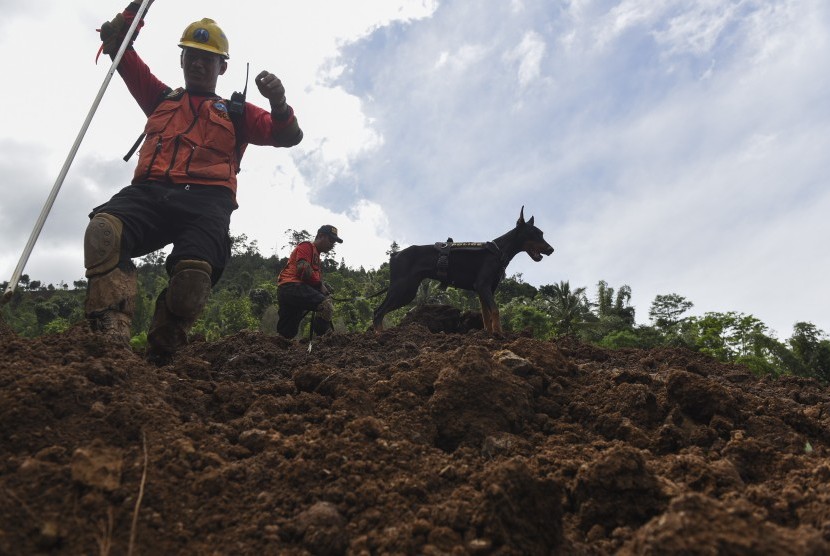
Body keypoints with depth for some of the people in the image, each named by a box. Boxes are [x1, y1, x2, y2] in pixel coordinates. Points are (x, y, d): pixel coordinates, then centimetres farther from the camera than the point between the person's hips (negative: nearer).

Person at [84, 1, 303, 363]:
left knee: (194, 274, -34)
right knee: (103, 229, -34)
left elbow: (287, 136, 13)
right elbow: (117, 44, 38)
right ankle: (110, 340, -42)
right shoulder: (161, 98, 34)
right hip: (150, 191, 3)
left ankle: (155, 361, -18)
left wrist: (278, 103, -7)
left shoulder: (236, 113, 27)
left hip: (205, 200, -2)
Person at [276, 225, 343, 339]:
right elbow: (303, 269, -12)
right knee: (327, 305, -32)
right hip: (292, 286, -11)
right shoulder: (307, 246, 4)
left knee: (287, 334, 8)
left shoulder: (316, 255, 34)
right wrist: (320, 285, -4)